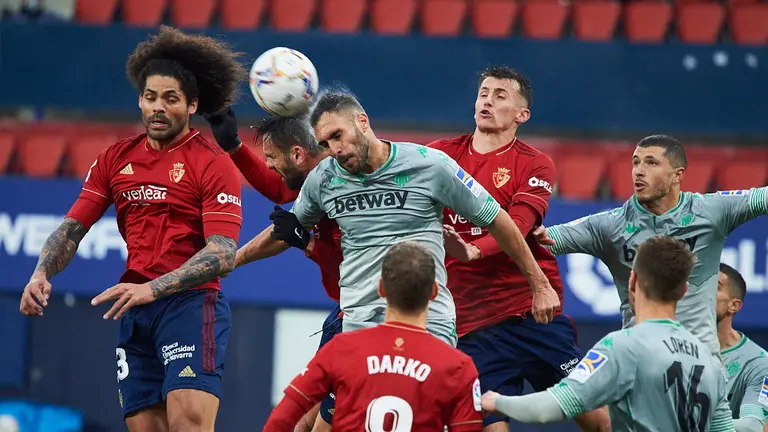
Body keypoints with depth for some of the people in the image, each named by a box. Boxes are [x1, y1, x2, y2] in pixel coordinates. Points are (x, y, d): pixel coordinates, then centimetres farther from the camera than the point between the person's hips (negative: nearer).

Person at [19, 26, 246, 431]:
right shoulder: (116, 158, 12)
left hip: (191, 305, -5)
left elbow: (223, 254, -13)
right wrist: (42, 274, -7)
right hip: (134, 313, 6)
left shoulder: (213, 164, -5)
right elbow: (73, 226, 13)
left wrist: (152, 289, -23)